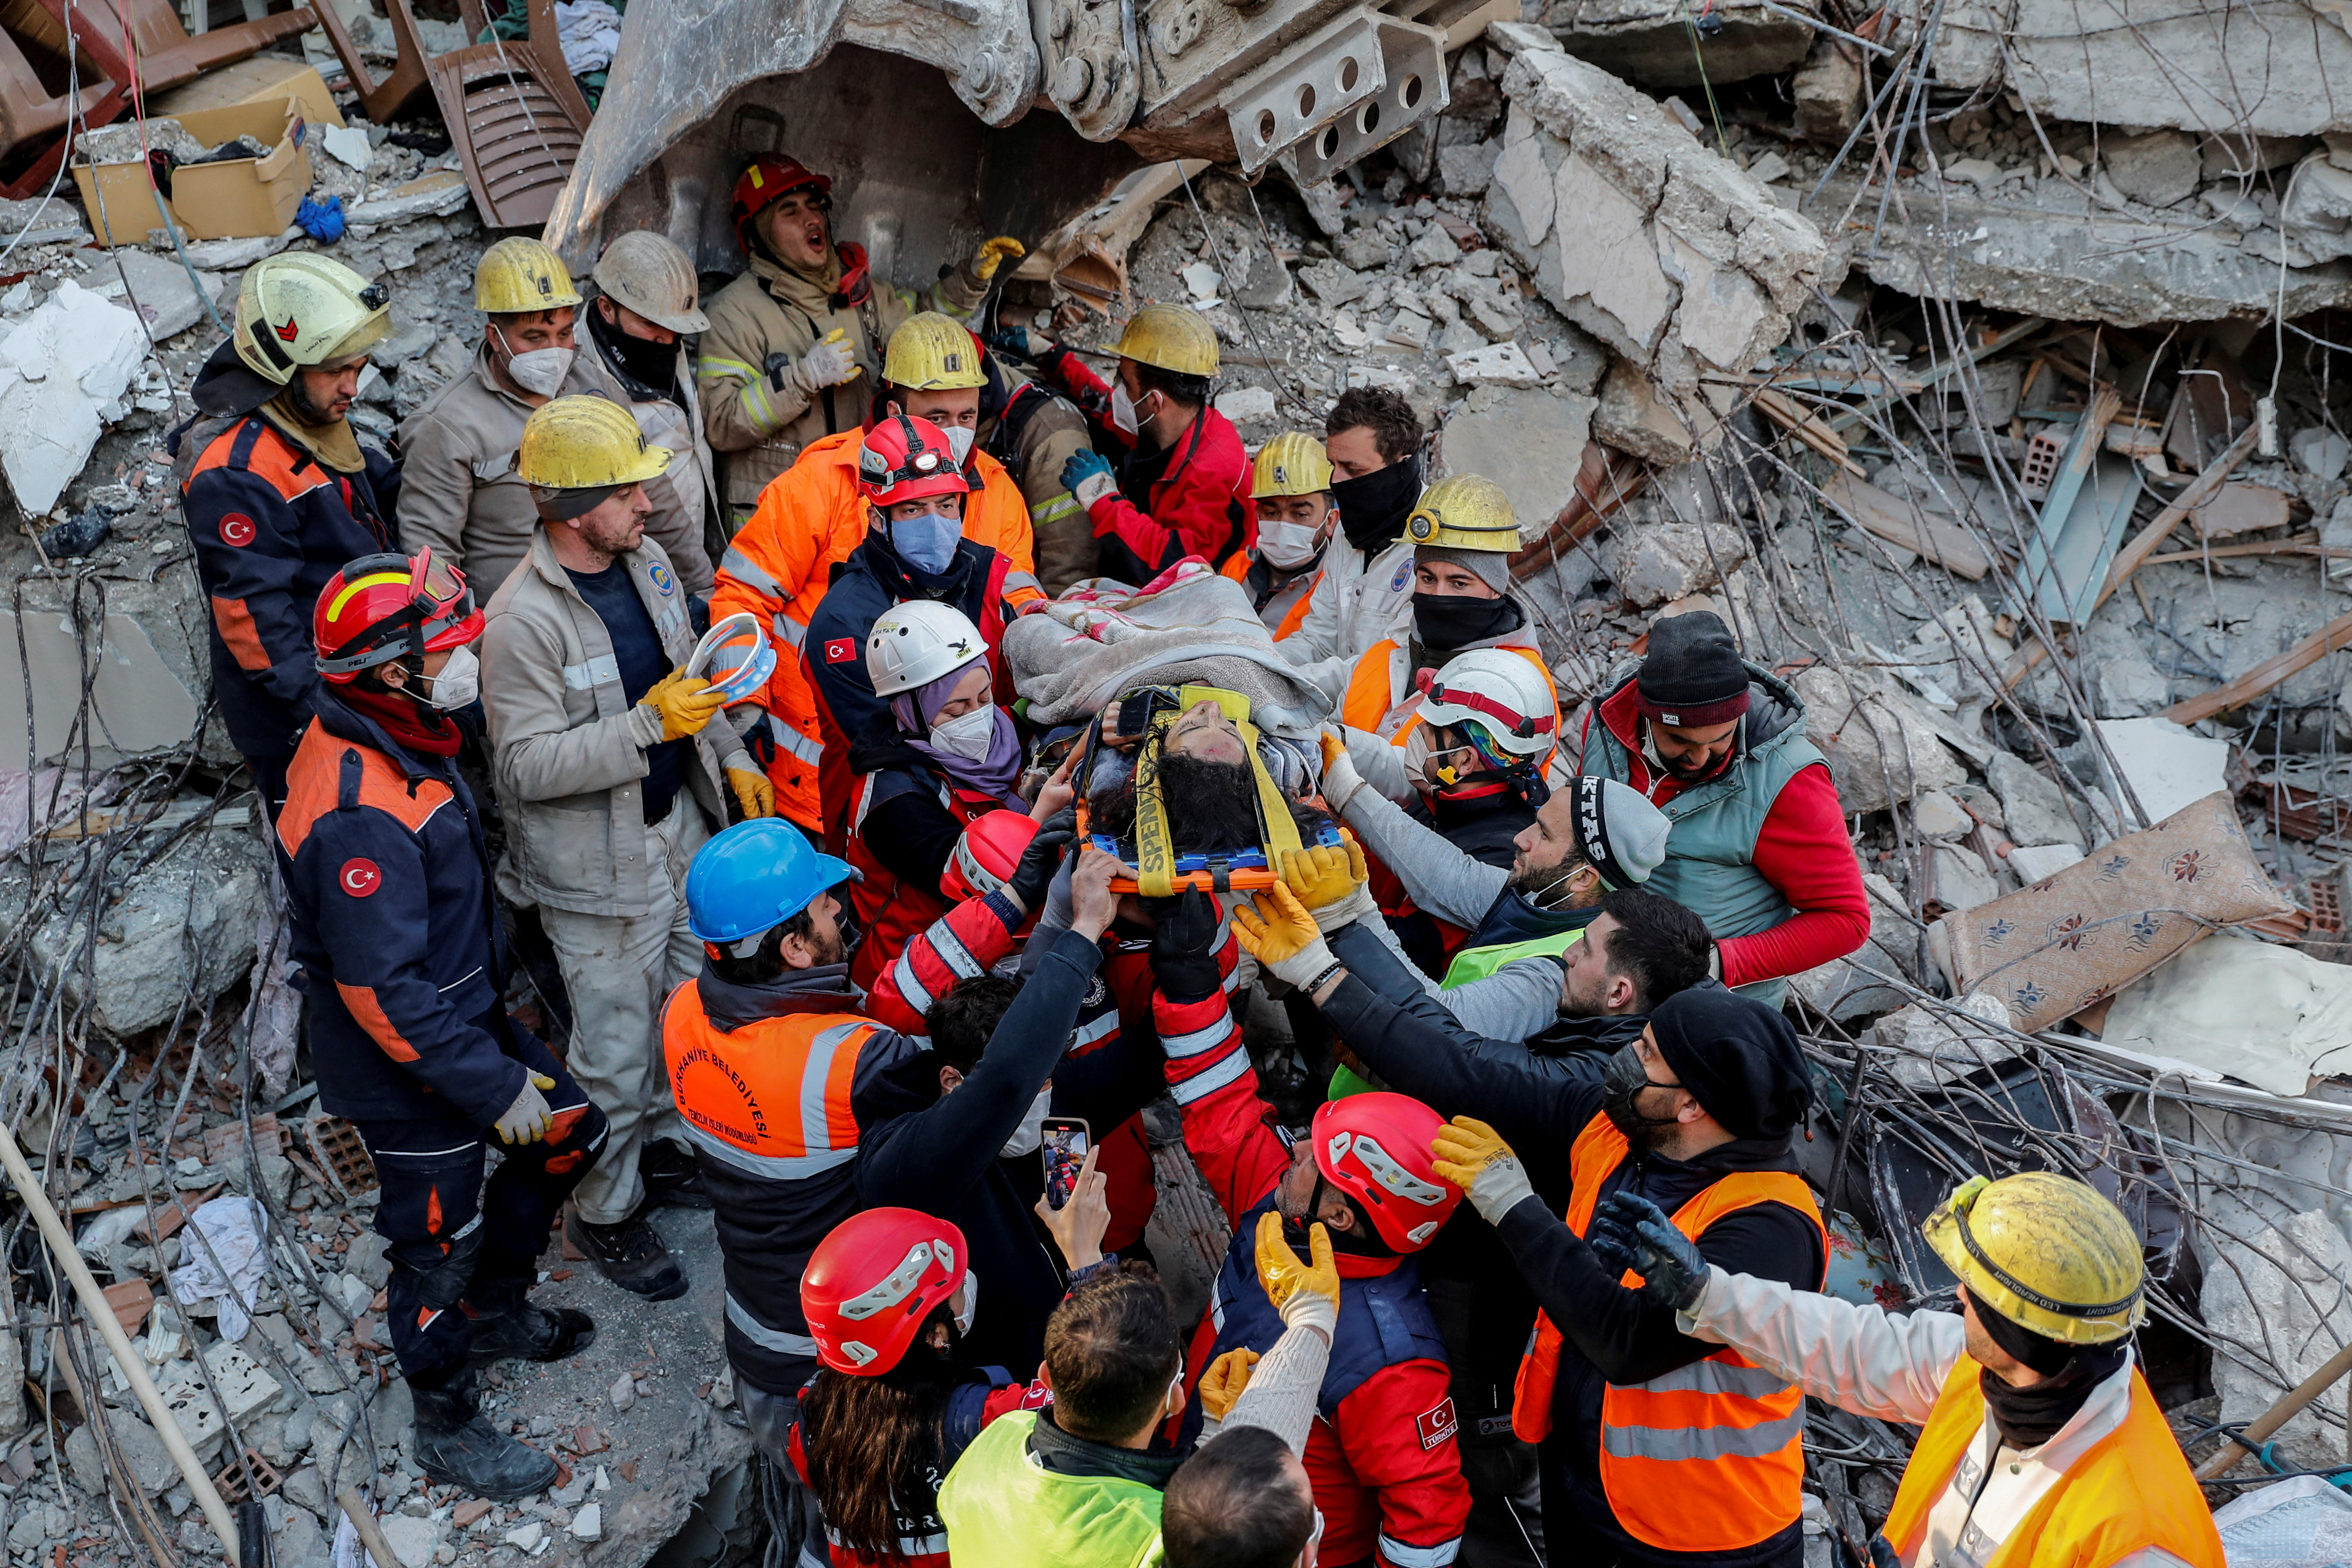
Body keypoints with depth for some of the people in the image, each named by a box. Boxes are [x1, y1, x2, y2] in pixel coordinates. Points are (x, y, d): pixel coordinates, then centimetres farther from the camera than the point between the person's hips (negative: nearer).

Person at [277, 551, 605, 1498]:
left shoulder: (394, 737, -3)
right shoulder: (361, 813, -34)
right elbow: (383, 991, -31)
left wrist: (501, 1041, 20)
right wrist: (496, 1088, -22)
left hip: (466, 1018, 9)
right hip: (406, 1075, -9)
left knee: (571, 1135, 20)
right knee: (437, 1249, 10)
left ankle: (494, 1312, 43)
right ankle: (447, 1429, 35)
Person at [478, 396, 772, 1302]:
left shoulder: (647, 562, 0)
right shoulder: (524, 624, -26)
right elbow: (527, 765, -26)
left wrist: (729, 759, 8)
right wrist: (648, 724, -32)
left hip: (680, 828, 8)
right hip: (598, 868, -8)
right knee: (615, 1048, 6)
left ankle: (661, 1143, 47)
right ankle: (605, 1211, 27)